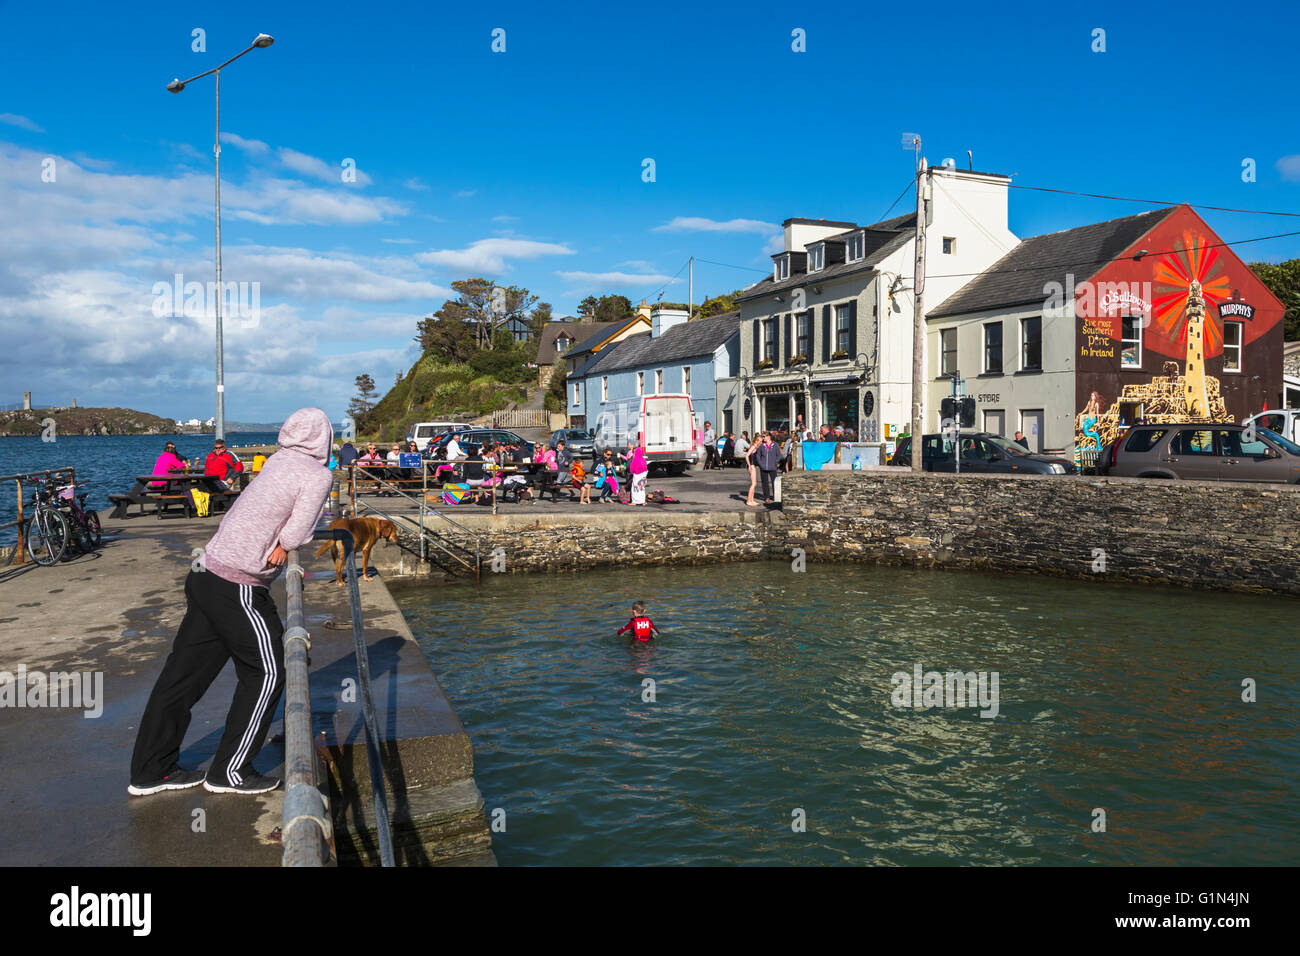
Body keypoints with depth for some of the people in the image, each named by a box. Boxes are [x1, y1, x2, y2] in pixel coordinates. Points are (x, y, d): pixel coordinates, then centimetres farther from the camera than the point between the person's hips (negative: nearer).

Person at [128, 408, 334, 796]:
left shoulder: (275, 462, 14)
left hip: (206, 575, 8)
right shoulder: (317, 476, -10)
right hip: (238, 588, -8)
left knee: (186, 670, 15)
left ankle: (150, 771, 27)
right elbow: (294, 537, -16)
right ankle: (230, 771, 15)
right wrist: (280, 553, 4)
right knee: (266, 673, 6)